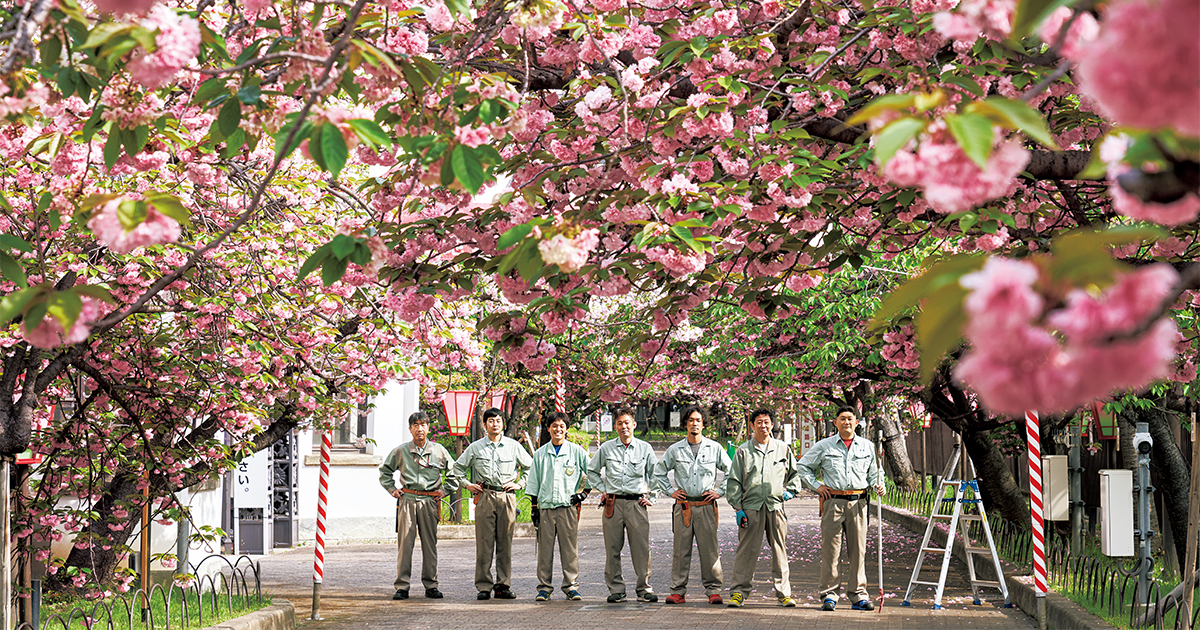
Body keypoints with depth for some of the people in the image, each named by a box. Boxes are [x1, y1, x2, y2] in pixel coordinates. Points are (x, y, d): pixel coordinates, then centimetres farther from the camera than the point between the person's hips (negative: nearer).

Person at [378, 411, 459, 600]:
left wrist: (445, 490, 9)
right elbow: (385, 471, 21)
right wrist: (391, 489, 11)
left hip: (429, 501, 0)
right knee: (404, 543, -3)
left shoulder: (439, 451, 6)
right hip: (407, 499, 0)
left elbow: (454, 472, 18)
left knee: (430, 543, 2)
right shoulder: (400, 451, 6)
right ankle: (402, 586, 0)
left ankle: (431, 585, 9)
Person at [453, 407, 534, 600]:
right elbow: (458, 466, 18)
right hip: (484, 497, -1)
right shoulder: (476, 447, 8)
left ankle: (503, 585, 6)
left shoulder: (514, 446, 10)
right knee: (484, 543, -4)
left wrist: (519, 484, 8)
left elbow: (529, 466, 20)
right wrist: (467, 484, 7)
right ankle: (484, 586, -1)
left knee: (505, 542, 1)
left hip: (507, 496, 1)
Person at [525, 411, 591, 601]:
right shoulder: (540, 454, 11)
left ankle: (571, 586, 5)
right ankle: (544, 586, 8)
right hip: (545, 506, 2)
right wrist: (534, 507, 9)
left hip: (568, 506, -2)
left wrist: (584, 492, 3)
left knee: (570, 548, -2)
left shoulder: (576, 451, 5)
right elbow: (533, 483, 14)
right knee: (545, 548, 1)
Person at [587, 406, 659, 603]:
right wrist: (603, 490, 10)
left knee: (641, 548, -5)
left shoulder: (645, 448, 8)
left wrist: (650, 496, 8)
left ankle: (644, 588, 1)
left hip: (637, 503, -1)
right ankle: (616, 589, 7)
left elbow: (656, 474, 16)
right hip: (613, 503, 1)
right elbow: (592, 471, 20)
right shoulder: (606, 448, 8)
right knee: (612, 549, 0)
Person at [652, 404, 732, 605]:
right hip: (683, 505, 1)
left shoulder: (714, 448, 6)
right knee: (681, 549, 1)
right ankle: (678, 591, 5)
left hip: (706, 506, -1)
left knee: (710, 549, -4)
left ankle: (713, 590, 1)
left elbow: (731, 472, 14)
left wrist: (720, 491, 5)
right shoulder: (675, 450, 7)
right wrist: (670, 491, 9)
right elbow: (659, 472, 18)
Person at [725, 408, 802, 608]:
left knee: (779, 551, 3)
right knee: (746, 551, -3)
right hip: (751, 506, -1)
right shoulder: (743, 451, 7)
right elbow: (734, 481, 6)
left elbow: (795, 473, 23)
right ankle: (739, 591, 2)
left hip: (776, 506, 1)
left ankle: (783, 593, 9)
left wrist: (790, 491, 6)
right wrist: (738, 508, -1)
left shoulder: (783, 449, 12)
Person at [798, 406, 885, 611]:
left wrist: (878, 485, -1)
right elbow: (804, 466, 15)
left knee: (858, 549, 2)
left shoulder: (867, 446, 14)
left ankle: (858, 596, 8)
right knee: (830, 550, -3)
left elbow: (873, 472, 20)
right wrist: (816, 486, 4)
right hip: (833, 501, -2)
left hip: (858, 502, 2)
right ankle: (829, 594, 3)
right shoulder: (824, 446, 8)